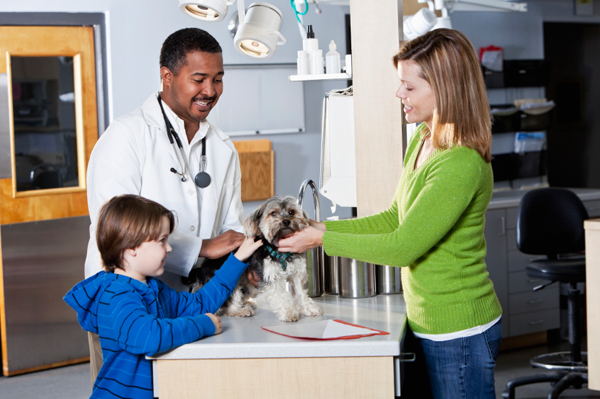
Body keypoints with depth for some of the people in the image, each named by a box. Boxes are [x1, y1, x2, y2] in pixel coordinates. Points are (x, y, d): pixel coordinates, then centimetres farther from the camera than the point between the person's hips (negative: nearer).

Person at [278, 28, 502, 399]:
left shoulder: (461, 165, -25)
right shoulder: (423, 140, 5)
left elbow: (403, 247, -23)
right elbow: (395, 219, 13)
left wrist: (323, 240, -14)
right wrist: (323, 227, 4)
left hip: (459, 331, -9)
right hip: (432, 325, 9)